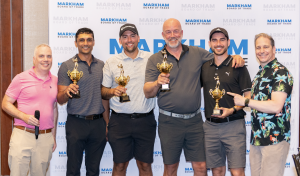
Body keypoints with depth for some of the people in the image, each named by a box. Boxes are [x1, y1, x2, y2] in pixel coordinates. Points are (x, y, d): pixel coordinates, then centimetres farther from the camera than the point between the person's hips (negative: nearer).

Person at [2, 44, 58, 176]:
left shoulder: (55, 81, 11)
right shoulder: (21, 78, -1)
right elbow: (5, 104, -1)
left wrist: (53, 137, 18)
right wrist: (24, 116, -17)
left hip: (46, 137, 3)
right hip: (22, 135, -3)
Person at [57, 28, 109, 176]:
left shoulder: (101, 65, 10)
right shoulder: (67, 66, -2)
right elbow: (60, 100, -4)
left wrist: (107, 123, 10)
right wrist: (67, 92, -27)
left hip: (98, 123, 3)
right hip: (76, 123, -3)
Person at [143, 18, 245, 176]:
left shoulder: (196, 53, 8)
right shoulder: (155, 60, 2)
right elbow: (147, 93, -3)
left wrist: (235, 57, -4)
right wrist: (157, 83, -24)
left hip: (194, 120, 2)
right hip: (169, 121, -1)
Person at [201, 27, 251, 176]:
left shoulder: (237, 66, -1)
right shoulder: (204, 67, 10)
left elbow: (248, 97, -1)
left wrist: (233, 110, -16)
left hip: (233, 125, -4)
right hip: (210, 126, 4)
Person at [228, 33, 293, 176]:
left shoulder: (280, 72, -10)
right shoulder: (260, 73, 18)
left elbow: (276, 106, -21)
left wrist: (245, 101, -14)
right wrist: (233, 109, 12)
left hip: (275, 139, -8)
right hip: (257, 138, 8)